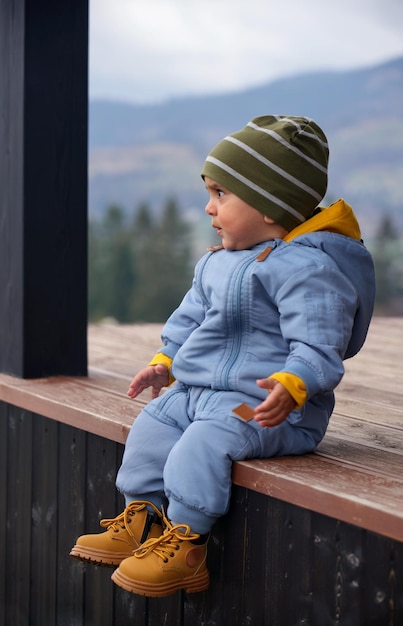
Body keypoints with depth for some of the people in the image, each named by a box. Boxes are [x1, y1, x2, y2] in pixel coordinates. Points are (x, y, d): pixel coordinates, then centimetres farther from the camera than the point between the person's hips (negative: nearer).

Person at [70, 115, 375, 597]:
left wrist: (292, 385, -41)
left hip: (265, 405, -10)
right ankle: (143, 518, 14)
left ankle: (185, 542, -20)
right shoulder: (217, 262, 13)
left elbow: (316, 346, -26)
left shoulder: (306, 267, -19)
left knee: (204, 441, -29)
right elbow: (191, 315, 27)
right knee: (152, 426, 5)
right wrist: (166, 361, 21)